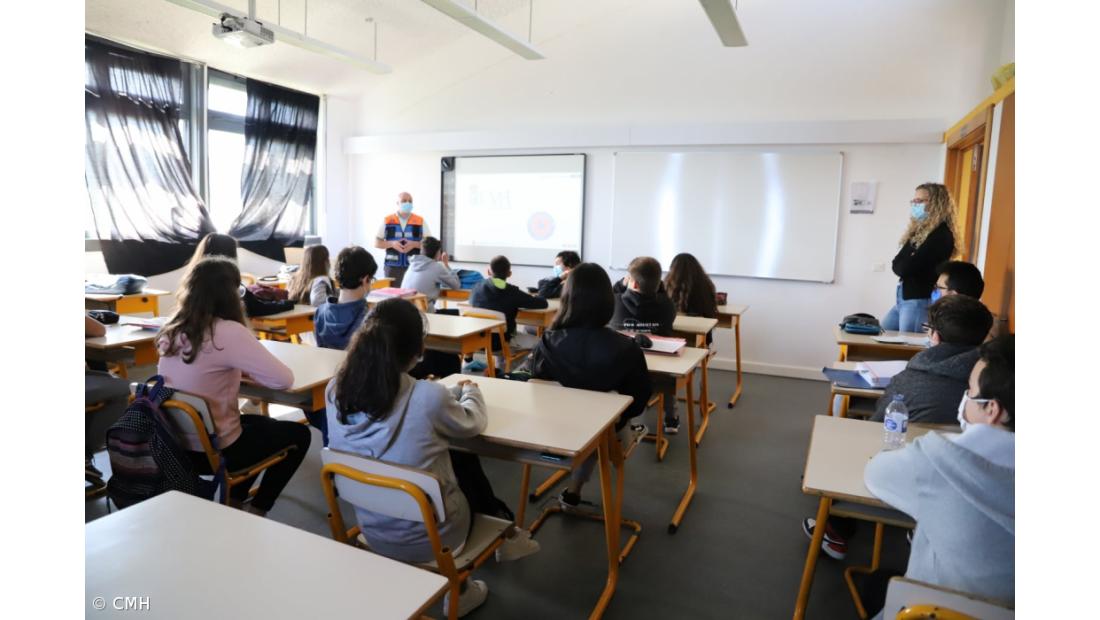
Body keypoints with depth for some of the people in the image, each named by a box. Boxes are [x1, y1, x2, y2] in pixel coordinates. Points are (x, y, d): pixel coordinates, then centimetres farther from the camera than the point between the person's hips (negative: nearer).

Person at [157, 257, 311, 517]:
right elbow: (284, 379, -22)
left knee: (261, 423, 31)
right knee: (299, 434, 15)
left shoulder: (172, 329, -2)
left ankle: (232, 503, 28)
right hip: (213, 451, -7)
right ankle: (256, 511, 20)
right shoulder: (228, 332, -24)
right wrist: (248, 369, -4)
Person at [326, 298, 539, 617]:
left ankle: (501, 532, 41)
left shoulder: (334, 391, -13)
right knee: (467, 463, 23)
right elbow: (473, 423, -6)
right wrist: (469, 391, 15)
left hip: (373, 533, 5)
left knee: (459, 460, 23)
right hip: (428, 538, -4)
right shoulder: (429, 397, -28)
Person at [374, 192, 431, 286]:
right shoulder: (387, 221, 6)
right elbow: (376, 242, 7)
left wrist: (414, 244, -14)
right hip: (392, 267, 1)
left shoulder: (420, 221, 5)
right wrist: (392, 244, -11)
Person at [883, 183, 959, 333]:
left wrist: (903, 266, 2)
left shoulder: (941, 235, -13)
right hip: (902, 299, 9)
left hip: (920, 301, -9)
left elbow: (906, 268, -18)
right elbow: (897, 264, 10)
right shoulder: (918, 231, 14)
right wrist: (906, 266, -10)